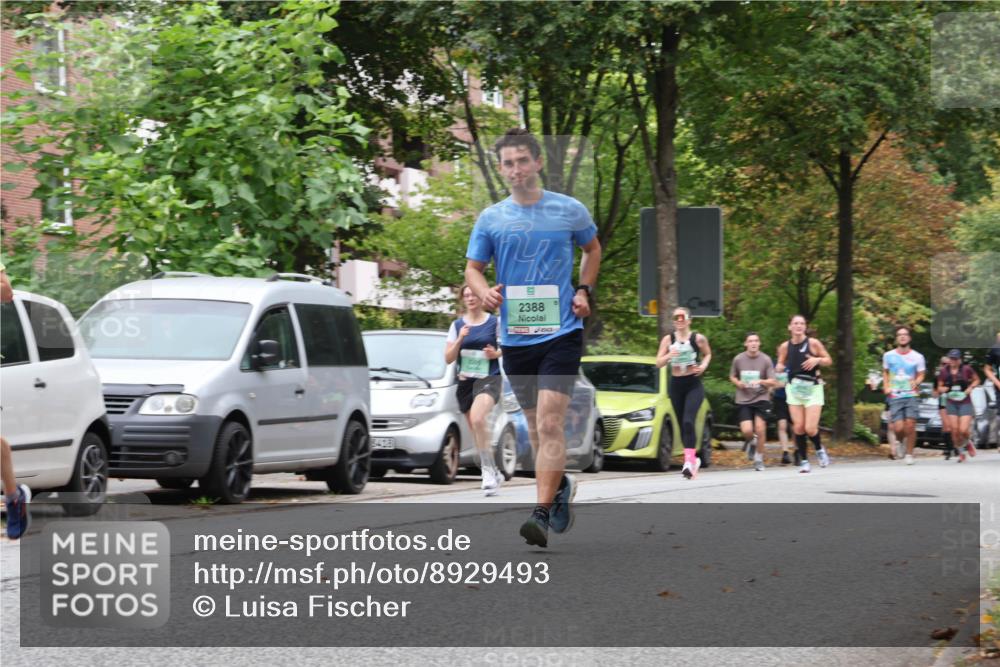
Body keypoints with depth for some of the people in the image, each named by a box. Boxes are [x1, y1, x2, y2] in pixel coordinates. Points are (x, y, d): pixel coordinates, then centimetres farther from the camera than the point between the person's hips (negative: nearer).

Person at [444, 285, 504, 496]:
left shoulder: (495, 322, 2)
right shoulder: (457, 325, 9)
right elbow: (448, 358, 6)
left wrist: (497, 353, -9)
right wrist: (460, 340, -10)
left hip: (488, 378, -5)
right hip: (465, 381, 5)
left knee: (478, 419, -30)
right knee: (476, 431, 8)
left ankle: (488, 469, -24)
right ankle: (493, 474, 22)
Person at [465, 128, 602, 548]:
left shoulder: (570, 211, 2)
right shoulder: (491, 219, 4)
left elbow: (592, 249, 20)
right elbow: (473, 268, 10)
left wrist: (584, 291, 5)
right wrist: (484, 292, -12)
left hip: (561, 331, -3)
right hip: (514, 336, 3)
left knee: (549, 423, -15)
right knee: (535, 426, 13)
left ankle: (542, 513, -18)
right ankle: (559, 486, 38)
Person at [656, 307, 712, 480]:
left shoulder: (698, 338, -4)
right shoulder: (668, 339, 1)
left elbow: (708, 354, 14)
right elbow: (658, 363, -1)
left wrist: (703, 365, -6)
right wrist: (668, 356, -21)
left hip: (694, 385, -3)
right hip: (675, 385, 3)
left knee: (688, 421, -21)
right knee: (682, 425, 10)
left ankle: (689, 461, -26)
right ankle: (693, 459, 27)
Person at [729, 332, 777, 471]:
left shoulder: (766, 360, -4)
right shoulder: (738, 359, -1)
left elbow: (773, 382, -3)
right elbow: (732, 376, 15)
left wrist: (760, 381, -21)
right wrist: (738, 383, -7)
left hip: (761, 399, -1)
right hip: (743, 401, 1)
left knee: (760, 429, -11)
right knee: (747, 431, -12)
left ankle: (759, 459, 9)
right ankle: (751, 441, 26)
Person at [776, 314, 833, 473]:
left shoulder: (813, 343, -5)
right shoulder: (785, 347, 2)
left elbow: (829, 360, 3)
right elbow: (780, 365, 14)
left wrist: (817, 360, -17)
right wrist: (779, 367, -10)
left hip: (812, 389, -3)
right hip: (794, 389, 3)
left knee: (810, 428, -10)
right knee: (798, 427, -3)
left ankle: (820, 450, 20)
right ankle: (804, 461, 11)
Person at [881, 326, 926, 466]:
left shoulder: (917, 357, 5)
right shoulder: (888, 356, 8)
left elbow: (921, 374, 11)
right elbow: (885, 372, 21)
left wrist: (916, 382, -11)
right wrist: (886, 386, 5)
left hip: (912, 395, 0)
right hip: (895, 396, 0)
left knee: (910, 425, -11)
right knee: (898, 428, -10)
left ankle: (909, 454, 4)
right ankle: (900, 441, 26)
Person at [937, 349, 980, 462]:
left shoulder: (966, 369, -6)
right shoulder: (944, 371, 0)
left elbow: (976, 380, 10)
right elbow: (939, 388, 10)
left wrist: (971, 387, -8)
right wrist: (942, 389, -13)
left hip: (965, 403, -2)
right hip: (951, 404, 2)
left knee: (963, 430, -13)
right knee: (954, 431, -3)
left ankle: (968, 443, 22)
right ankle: (961, 453, 18)